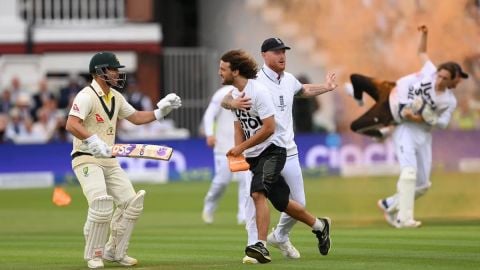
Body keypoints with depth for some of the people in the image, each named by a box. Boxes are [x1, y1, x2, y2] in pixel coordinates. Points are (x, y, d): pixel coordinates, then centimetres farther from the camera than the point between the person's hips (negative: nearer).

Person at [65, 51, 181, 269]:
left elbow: (135, 117, 22)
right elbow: (72, 125, -28)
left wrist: (160, 111, 10)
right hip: (87, 160, -9)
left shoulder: (115, 97, 12)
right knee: (101, 203, -24)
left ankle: (114, 251, 18)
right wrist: (94, 141, -37)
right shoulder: (86, 96, -15)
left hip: (110, 161, 9)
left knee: (131, 203, 4)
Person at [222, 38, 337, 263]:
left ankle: (280, 237, 34)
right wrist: (234, 103, -44)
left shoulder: (289, 80, 9)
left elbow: (303, 90, 33)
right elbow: (225, 99, -23)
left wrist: (326, 88, 25)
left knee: (298, 203, 11)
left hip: (288, 152, 6)